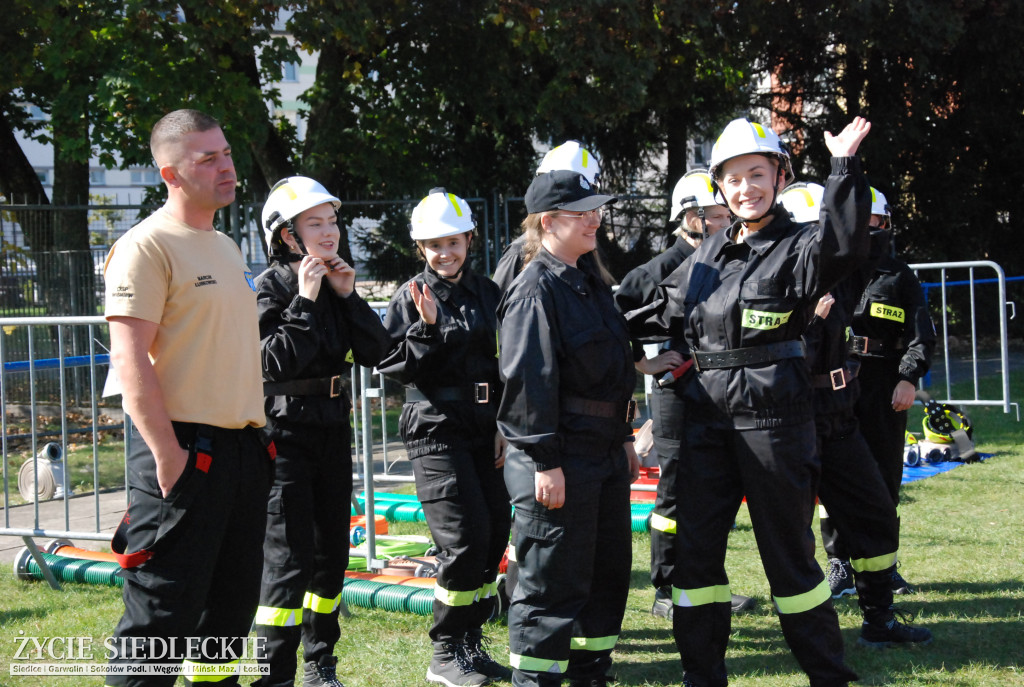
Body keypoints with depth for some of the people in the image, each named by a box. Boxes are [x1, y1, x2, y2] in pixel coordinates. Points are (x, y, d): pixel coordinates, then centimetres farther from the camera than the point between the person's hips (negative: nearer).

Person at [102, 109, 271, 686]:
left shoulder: (227, 247, 18)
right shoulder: (147, 246, -10)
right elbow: (129, 358, -17)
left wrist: (256, 432, 17)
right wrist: (167, 453, -22)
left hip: (242, 446, 9)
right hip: (183, 447, -9)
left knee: (233, 602, 15)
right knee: (164, 614, -7)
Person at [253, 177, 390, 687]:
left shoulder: (337, 282, 10)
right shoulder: (271, 287, -10)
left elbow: (374, 352, 4)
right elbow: (275, 362, -20)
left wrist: (348, 296, -6)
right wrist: (305, 301, -20)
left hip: (332, 429, 7)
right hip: (286, 432, -7)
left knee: (331, 553, 12)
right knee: (290, 559, -11)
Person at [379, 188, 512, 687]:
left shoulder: (488, 293, 11)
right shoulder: (410, 298, -3)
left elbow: (503, 364, 15)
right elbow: (392, 365, -8)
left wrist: (504, 426, 9)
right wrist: (427, 328, -21)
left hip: (485, 432, 6)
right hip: (436, 430, -6)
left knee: (495, 534, 6)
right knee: (465, 538, -11)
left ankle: (471, 642, 20)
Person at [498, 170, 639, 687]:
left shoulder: (590, 285, 16)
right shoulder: (535, 289, -13)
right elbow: (529, 379, -19)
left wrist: (624, 439, 22)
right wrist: (546, 461, -23)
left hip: (604, 454, 10)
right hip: (559, 459, -10)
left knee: (609, 572, 16)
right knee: (553, 584, -5)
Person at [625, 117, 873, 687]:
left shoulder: (797, 249, -6)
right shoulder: (709, 252, 13)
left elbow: (844, 247, -29)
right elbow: (669, 310, 28)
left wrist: (845, 167, -34)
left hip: (773, 419, -6)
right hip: (708, 419, 6)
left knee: (788, 553, 2)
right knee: (695, 548, 8)